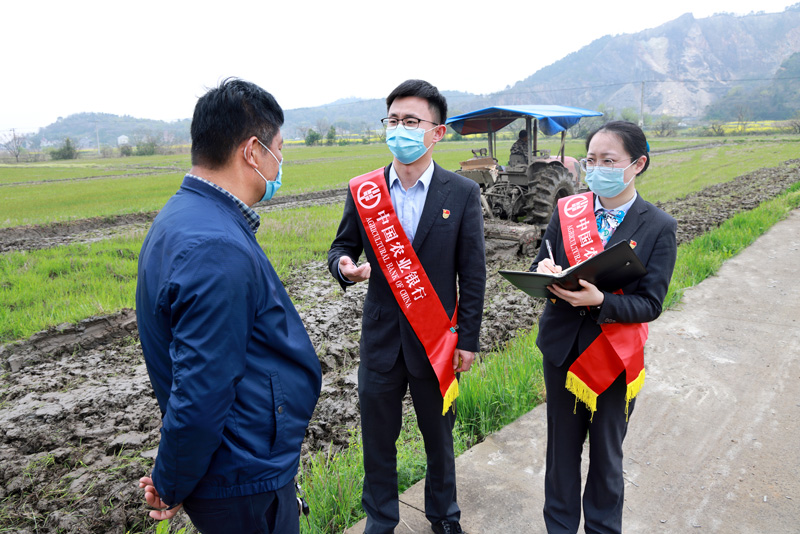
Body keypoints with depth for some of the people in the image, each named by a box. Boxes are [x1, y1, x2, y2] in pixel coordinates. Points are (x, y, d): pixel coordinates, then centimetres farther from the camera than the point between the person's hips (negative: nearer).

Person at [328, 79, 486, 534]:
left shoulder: (462, 193, -6)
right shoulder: (363, 190, -2)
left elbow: (473, 274, -4)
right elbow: (341, 247, 7)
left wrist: (468, 340, -5)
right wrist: (345, 266, -18)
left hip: (437, 341, -1)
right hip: (382, 338, 1)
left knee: (439, 436, 17)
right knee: (378, 438, 14)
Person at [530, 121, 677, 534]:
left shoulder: (658, 227, -7)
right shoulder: (567, 211, -1)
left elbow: (650, 303, -12)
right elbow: (539, 268, -1)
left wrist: (600, 301, -30)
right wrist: (544, 273, -25)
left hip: (614, 358, -2)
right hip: (562, 348, 2)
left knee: (607, 454, 16)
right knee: (562, 447, 16)